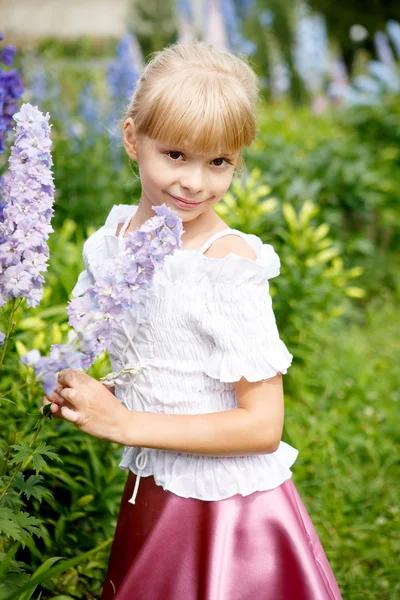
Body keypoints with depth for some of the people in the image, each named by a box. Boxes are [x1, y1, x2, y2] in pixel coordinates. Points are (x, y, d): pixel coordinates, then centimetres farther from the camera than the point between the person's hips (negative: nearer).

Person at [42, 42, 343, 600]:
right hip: (149, 496, 6)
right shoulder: (112, 240, -1)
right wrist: (78, 396, -5)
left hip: (227, 511, -6)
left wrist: (124, 423, -21)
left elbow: (263, 427, -21)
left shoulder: (230, 264, -20)